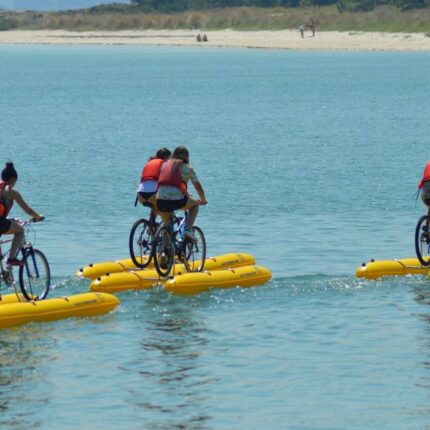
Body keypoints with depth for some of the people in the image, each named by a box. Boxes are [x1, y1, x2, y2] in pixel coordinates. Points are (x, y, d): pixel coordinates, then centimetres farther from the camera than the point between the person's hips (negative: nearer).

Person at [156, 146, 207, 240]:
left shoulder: (165, 165, 21)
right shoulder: (186, 167, 10)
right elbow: (198, 187, 16)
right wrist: (203, 200, 36)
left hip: (160, 201, 4)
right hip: (176, 201, -4)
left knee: (166, 224, 31)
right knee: (195, 204, 26)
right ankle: (189, 230, 11)